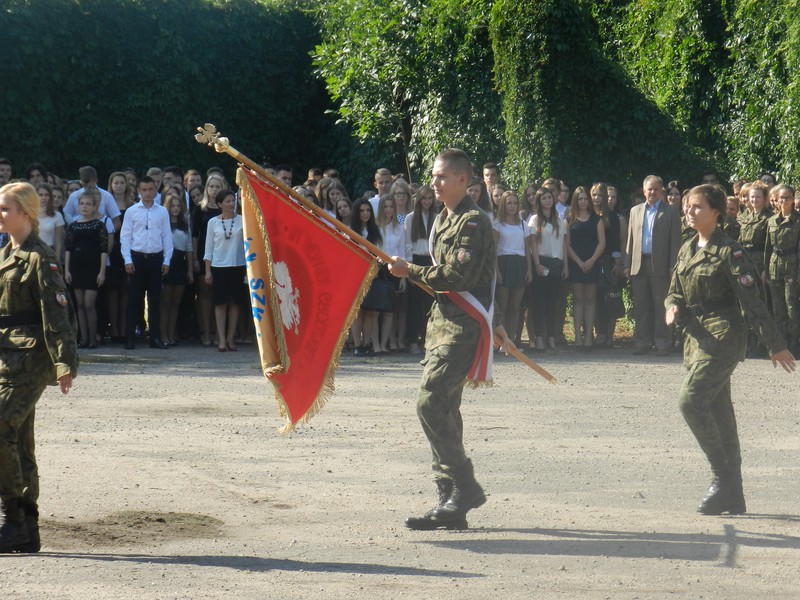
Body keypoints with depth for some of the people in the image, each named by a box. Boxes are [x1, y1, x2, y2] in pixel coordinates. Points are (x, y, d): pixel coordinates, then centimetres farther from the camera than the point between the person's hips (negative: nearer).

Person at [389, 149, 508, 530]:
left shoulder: (473, 222, -11)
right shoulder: (443, 220, 20)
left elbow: (460, 277, -21)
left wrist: (411, 271, -13)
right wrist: (492, 324, 29)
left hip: (464, 326, -10)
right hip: (441, 321, 10)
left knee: (431, 403, -18)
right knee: (442, 409, 7)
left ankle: (464, 488, -10)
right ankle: (451, 503, 10)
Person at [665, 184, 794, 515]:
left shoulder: (729, 252, -11)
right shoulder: (687, 250, 13)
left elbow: (752, 300, -13)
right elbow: (675, 292, 20)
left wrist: (775, 344, -12)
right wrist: (673, 307, -6)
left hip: (723, 338, -8)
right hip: (697, 337, 8)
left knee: (690, 401, -19)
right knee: (718, 412, 9)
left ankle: (723, 477, -9)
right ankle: (733, 496, 13)